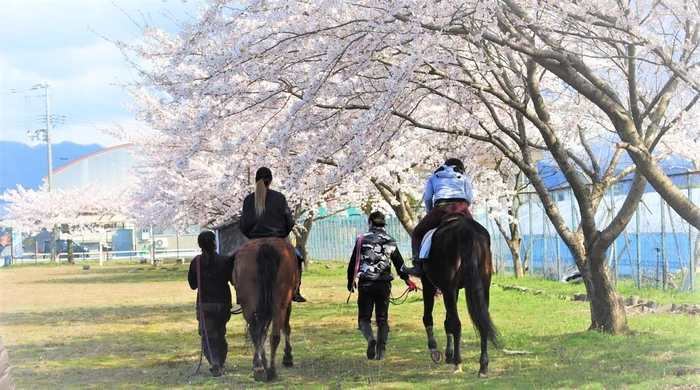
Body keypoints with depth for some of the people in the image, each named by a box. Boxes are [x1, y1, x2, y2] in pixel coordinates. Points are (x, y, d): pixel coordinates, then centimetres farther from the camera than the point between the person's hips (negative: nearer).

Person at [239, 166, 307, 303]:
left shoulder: (249, 199, 1)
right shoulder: (279, 197, -2)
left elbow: (243, 225, 1)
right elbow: (289, 221, 0)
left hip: (255, 241, 1)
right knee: (296, 257, 22)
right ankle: (295, 291, 10)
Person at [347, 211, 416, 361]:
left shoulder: (362, 239, 0)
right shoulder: (391, 242, 6)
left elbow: (353, 263, 3)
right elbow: (399, 263, 9)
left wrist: (350, 281, 17)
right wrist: (407, 280, 23)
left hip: (365, 283, -2)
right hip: (384, 284, 2)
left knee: (364, 316, 5)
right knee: (382, 318, 10)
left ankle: (370, 338, -23)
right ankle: (381, 350, 0)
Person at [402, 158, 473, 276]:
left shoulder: (434, 177, 29)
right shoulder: (463, 177, 29)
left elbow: (427, 198, 17)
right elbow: (469, 199, 17)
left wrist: (430, 213, 29)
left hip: (441, 208, -1)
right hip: (461, 207, 1)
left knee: (417, 233, 12)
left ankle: (418, 265, -4)